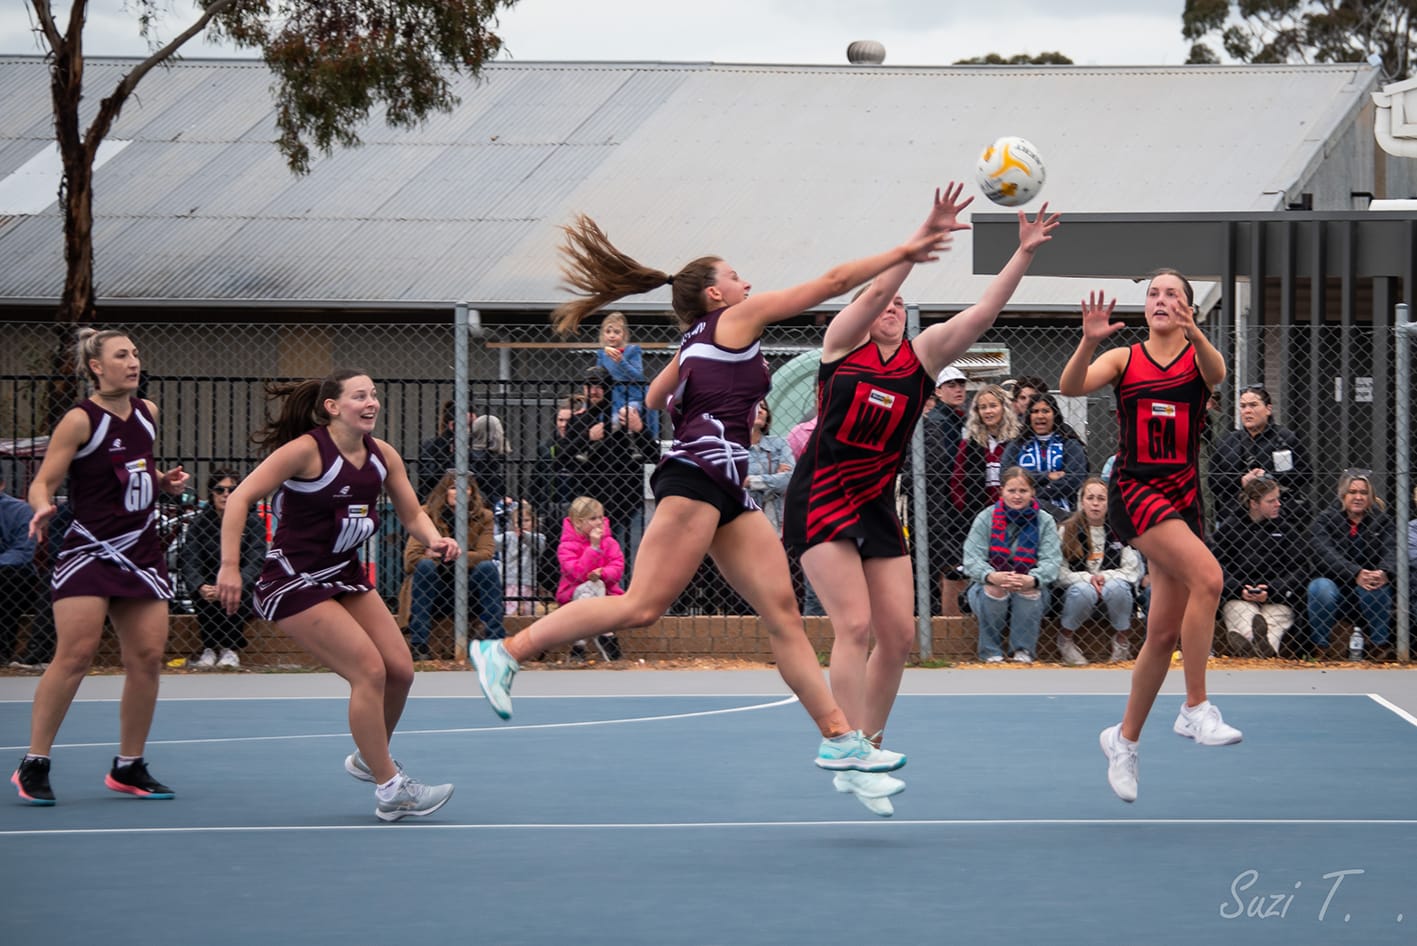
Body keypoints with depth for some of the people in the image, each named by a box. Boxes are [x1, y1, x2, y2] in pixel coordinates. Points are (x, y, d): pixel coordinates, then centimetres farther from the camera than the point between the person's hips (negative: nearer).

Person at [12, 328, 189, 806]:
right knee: (75, 655, -14)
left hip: (141, 552, 6)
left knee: (147, 658, 2)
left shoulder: (147, 412, 9)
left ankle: (129, 767, 14)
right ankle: (33, 766, -6)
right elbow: (42, 483, -11)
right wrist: (42, 508, -32)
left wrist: (165, 480, 6)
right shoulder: (80, 420, -10)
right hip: (89, 550, -6)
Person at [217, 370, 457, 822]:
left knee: (400, 670, 1)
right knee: (369, 670, -16)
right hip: (294, 580, -7)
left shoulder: (382, 455, 0)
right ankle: (390, 790, -6)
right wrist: (230, 565, -28)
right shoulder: (306, 450, -19)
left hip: (346, 574, 8)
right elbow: (240, 498, -20)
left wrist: (435, 540, -14)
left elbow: (412, 514, 9)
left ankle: (370, 757, 28)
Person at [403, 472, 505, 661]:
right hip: (434, 592, -1)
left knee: (488, 567, -24)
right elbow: (411, 557, -15)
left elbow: (485, 554, -17)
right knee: (425, 565, -29)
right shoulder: (427, 514, -6)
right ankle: (417, 644, -32)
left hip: (469, 593, 1)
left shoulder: (483, 517, -1)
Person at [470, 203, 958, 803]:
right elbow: (834, 282, 3)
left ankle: (840, 739, -6)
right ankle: (508, 651, -10)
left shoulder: (695, 345, 24)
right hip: (700, 472, -10)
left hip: (727, 492, 10)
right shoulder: (737, 319, 3)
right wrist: (903, 253, 7)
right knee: (642, 606, -15)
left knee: (783, 612, 0)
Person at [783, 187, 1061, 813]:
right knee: (855, 624, -16)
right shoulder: (843, 341, 0)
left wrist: (1024, 254, -11)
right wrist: (928, 233, -24)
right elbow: (876, 288, -16)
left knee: (899, 634, 1)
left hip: (877, 507, 5)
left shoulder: (922, 355, 8)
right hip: (820, 501, -5)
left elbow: (982, 314, -2)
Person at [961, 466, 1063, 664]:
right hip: (989, 588, 0)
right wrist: (991, 576, -37)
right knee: (993, 590, -33)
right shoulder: (986, 518, -4)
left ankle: (1023, 651, -16)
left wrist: (1032, 579, -38)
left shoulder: (1044, 521, -2)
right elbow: (972, 559, -14)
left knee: (1030, 590, -33)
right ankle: (991, 653, -16)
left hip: (1031, 593, 0)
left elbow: (1051, 561, -15)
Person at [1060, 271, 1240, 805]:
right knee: (1207, 576, -27)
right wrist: (1089, 342, -30)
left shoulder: (1198, 356, 6)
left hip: (1183, 496, 3)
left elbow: (1217, 374, -19)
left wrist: (1194, 332, -40)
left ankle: (1124, 740, 23)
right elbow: (1071, 387, -11)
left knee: (1165, 633, 5)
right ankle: (1196, 710, -21)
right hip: (1133, 489, -3)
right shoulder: (1123, 359, 5)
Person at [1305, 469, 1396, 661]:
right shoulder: (1325, 520, 2)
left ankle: (1382, 646, -20)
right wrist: (1356, 574, -35)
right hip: (1336, 590, -1)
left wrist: (1384, 572, -37)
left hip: (1369, 597, 1)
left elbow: (1392, 551, -11)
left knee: (1375, 588, -32)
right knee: (1321, 587, -33)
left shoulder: (1382, 521, 8)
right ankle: (1319, 648, -24)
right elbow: (1323, 554, -17)